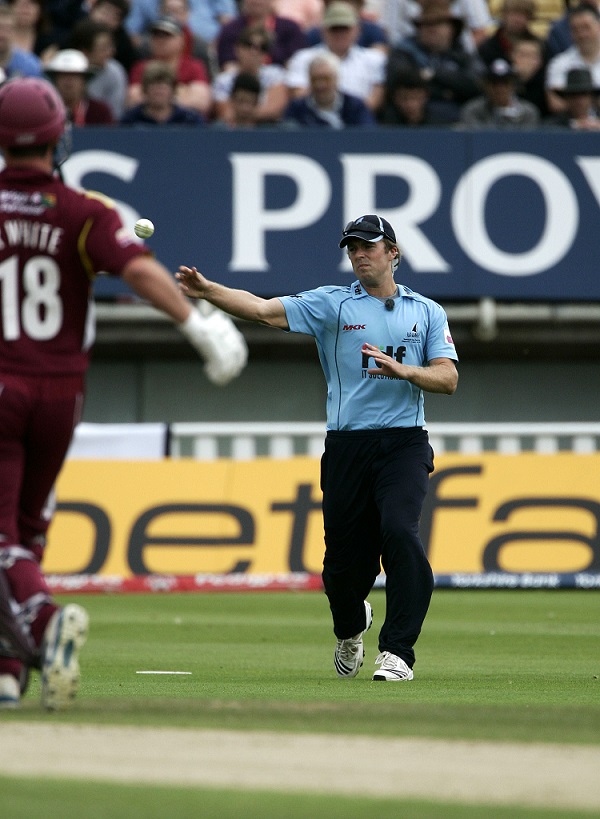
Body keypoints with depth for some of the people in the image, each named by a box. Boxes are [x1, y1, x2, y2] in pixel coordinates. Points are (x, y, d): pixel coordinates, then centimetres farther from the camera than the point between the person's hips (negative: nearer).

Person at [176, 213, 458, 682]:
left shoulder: (427, 312, 12)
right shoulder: (333, 304, 8)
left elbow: (448, 379, 2)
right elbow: (263, 310, -5)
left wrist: (402, 370, -18)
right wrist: (208, 290, -21)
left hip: (404, 445, -1)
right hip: (347, 447, 1)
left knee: (399, 530, -25)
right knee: (343, 560, 3)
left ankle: (398, 652, -21)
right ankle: (351, 627, 38)